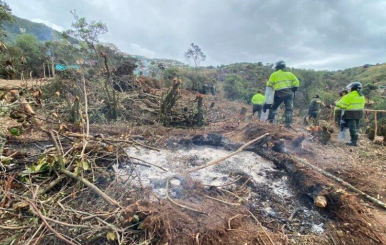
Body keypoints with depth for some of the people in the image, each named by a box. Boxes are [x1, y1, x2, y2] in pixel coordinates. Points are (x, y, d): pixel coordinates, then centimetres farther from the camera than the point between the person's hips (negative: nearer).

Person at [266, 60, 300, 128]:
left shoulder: (274, 74, 8)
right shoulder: (289, 74, 16)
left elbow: (269, 84, 3)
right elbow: (296, 82, 8)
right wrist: (294, 91, 14)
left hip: (279, 93, -2)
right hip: (289, 93, 2)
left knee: (273, 107, 15)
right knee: (288, 109, 2)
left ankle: (270, 119, 12)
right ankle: (288, 123, -6)